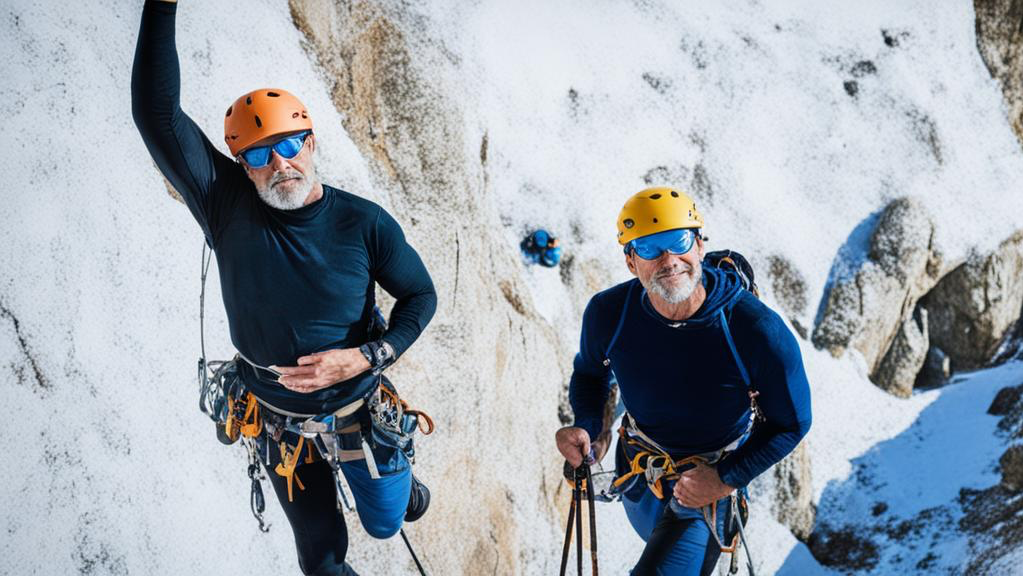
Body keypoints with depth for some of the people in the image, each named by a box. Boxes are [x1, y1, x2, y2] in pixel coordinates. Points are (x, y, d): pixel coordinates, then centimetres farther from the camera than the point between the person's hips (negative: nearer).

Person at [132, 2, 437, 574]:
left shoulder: (364, 223, -18)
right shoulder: (228, 206, -19)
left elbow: (420, 296, -5)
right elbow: (158, 113, -29)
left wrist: (366, 357, -22)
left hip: (360, 411, 0)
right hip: (281, 423, 0)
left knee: (386, 522, 23)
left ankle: (400, 476, 58)